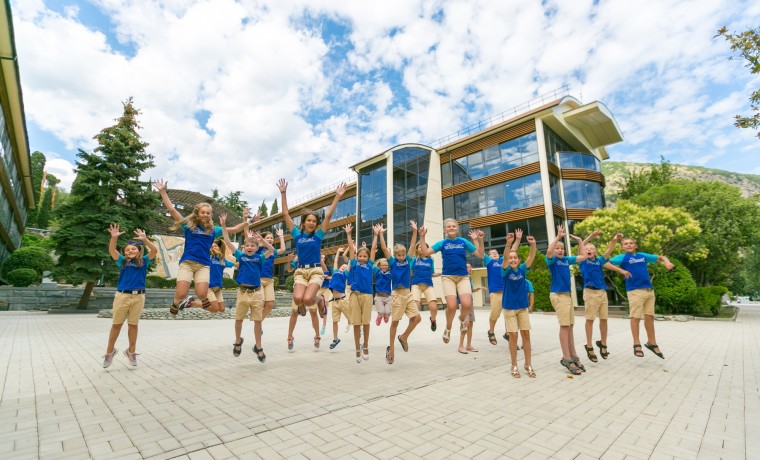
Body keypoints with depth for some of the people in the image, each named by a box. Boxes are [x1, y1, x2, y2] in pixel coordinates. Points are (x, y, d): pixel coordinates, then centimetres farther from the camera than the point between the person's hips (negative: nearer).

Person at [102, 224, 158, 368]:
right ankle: (109, 351, 27)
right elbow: (112, 251, -9)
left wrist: (144, 239, -26)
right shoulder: (122, 261, 7)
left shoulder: (144, 261, 5)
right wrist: (114, 237, -26)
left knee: (133, 324, 10)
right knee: (117, 324, 9)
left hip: (138, 297, 0)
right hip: (122, 296, 1)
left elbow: (154, 250, -11)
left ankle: (131, 351, 23)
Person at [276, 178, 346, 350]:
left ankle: (315, 301, 12)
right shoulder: (297, 234, 7)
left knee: (307, 299, -27)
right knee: (298, 299, -25)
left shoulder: (318, 235, 5)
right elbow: (285, 214, 4)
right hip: (300, 271, 1)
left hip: (316, 271, -1)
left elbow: (328, 215, -2)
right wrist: (283, 193, -1)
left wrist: (338, 196, -7)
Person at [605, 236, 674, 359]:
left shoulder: (643, 255, 14)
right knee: (636, 317, -2)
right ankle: (637, 345, 8)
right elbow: (606, 263, -15)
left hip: (649, 290, 5)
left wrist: (667, 262, 3)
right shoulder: (623, 257, -2)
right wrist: (622, 271, -22)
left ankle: (652, 343, 26)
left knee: (650, 316, 12)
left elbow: (661, 258, 25)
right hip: (635, 291, -5)